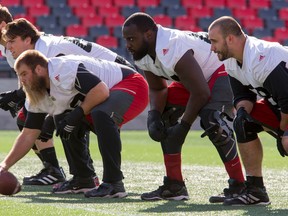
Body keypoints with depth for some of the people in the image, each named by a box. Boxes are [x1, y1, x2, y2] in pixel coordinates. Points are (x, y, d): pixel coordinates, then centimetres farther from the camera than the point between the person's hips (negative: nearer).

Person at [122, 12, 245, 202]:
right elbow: (157, 89, 4)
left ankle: (239, 186, -22)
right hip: (198, 75, 10)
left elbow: (200, 93, -32)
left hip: (223, 69, -10)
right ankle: (174, 186, 9)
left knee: (210, 120, -30)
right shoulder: (143, 55, -8)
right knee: (164, 119, 4)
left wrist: (184, 125, -23)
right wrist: (154, 115, -16)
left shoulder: (172, 50, -36)